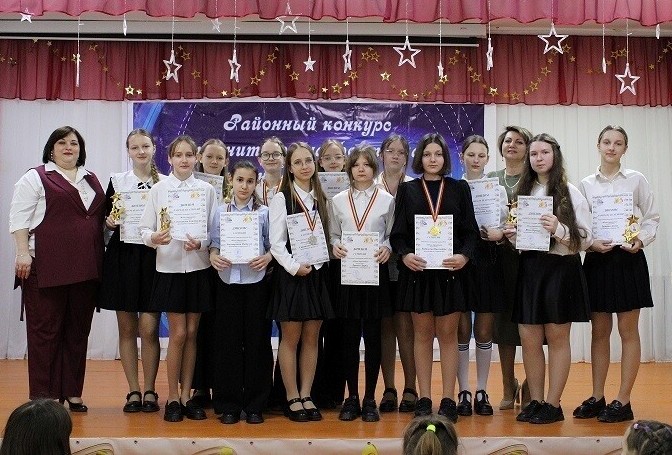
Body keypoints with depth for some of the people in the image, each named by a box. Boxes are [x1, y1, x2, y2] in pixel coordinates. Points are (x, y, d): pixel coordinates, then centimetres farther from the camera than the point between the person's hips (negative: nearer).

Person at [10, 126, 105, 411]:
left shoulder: (92, 181, 19)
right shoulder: (35, 178, 3)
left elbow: (101, 218, 27)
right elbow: (19, 219, -4)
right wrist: (23, 253, -14)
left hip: (85, 267, 5)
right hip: (46, 267, -5)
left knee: (78, 331, 8)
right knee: (45, 330, -1)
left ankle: (72, 393, 17)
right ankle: (44, 397, 6)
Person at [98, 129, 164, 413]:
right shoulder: (117, 181, 7)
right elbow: (106, 220, 10)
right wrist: (110, 221, -11)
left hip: (153, 257, -1)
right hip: (122, 256, 2)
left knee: (149, 329, -5)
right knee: (127, 329, 5)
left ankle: (149, 391, 10)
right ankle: (133, 391, 15)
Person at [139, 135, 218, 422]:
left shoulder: (206, 190, 4)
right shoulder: (158, 189, 1)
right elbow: (145, 229, -1)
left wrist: (201, 243, -16)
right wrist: (154, 238, -22)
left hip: (198, 266, 2)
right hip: (169, 267, -2)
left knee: (192, 333, 8)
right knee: (178, 334, -1)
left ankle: (186, 396, 18)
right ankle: (173, 397, 13)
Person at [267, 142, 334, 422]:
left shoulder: (320, 199, 12)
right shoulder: (282, 199, -4)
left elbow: (326, 237, 13)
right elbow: (276, 243, -9)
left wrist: (322, 261, -1)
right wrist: (294, 267, -17)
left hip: (316, 272, 5)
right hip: (290, 273, -5)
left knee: (312, 337, 7)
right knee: (291, 338, 1)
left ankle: (306, 396, 15)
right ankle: (292, 399, 10)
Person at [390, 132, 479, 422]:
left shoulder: (459, 189, 8)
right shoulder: (407, 190, 8)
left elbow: (470, 230, 5)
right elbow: (397, 232, 5)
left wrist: (464, 256, -13)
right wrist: (404, 254, -15)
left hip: (450, 269, 0)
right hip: (417, 268, 0)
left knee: (448, 334, 3)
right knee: (422, 333, 6)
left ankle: (448, 399, 10)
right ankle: (424, 399, 12)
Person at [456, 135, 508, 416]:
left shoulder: (498, 189, 10)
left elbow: (507, 227, 9)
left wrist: (498, 233, -13)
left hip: (487, 259, 2)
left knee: (484, 331, 7)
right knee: (462, 330, 2)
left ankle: (481, 391, 17)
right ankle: (463, 392, 11)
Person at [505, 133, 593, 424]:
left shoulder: (570, 193, -2)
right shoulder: (523, 192, 11)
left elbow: (586, 238, -5)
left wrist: (559, 229, -20)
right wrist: (511, 235, -1)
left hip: (561, 268, -4)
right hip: (529, 268, 4)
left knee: (557, 337, 3)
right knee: (529, 337, 3)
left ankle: (553, 404, 11)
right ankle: (535, 401, 15)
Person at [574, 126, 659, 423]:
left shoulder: (636, 180, 2)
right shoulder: (586, 185, 6)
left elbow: (652, 218, 4)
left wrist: (641, 240, -13)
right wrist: (591, 243, -12)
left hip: (628, 258, -2)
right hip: (597, 259, 2)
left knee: (628, 331, 1)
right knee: (599, 331, 9)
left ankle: (623, 401, 9)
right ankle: (597, 397, 18)